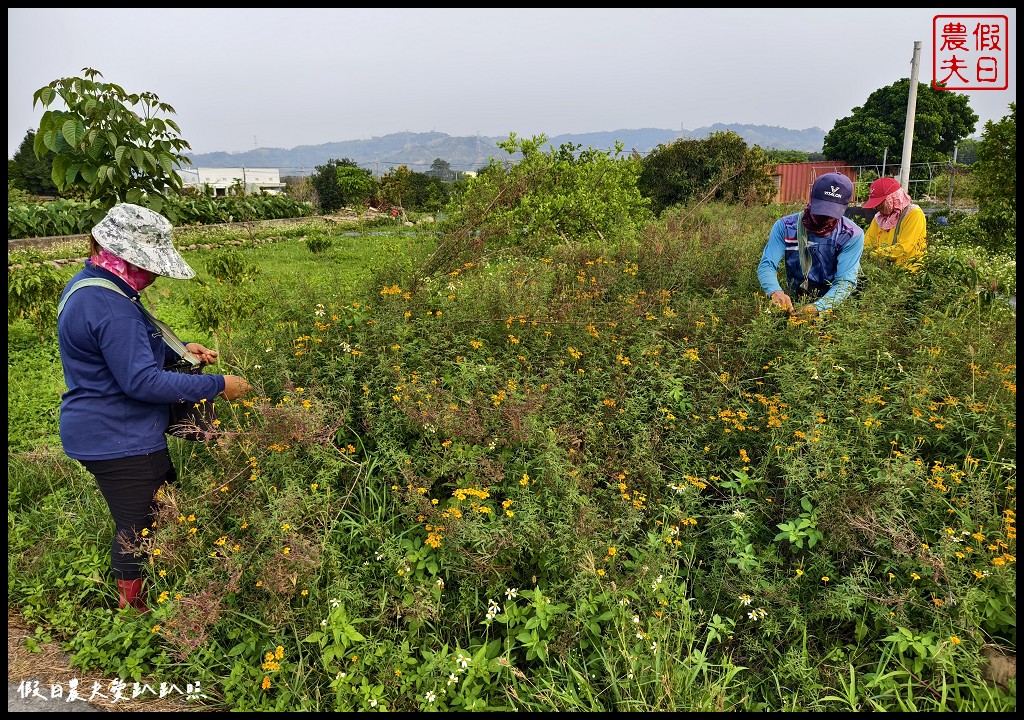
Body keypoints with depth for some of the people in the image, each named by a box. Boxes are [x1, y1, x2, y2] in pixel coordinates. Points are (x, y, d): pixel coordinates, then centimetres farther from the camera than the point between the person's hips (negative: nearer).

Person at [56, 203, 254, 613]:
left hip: (103, 434, 11)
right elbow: (142, 382, -28)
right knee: (137, 531, 5)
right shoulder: (110, 307, -27)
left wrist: (180, 348, 4)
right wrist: (217, 386, -23)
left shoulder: (89, 284, 8)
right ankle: (134, 608, 24)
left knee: (162, 504, 21)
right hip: (120, 442, -11)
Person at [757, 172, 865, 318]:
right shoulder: (785, 227, -5)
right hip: (794, 302, 1)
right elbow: (766, 265, -10)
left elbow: (846, 281, -15)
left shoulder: (852, 236, -8)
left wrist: (817, 307, -34)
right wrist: (776, 292, -33)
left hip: (832, 304, -1)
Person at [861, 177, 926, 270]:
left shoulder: (914, 214, -7)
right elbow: (867, 243, 13)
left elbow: (903, 248, -16)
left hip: (905, 269, -6)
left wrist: (874, 254, -18)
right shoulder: (879, 217, 14)